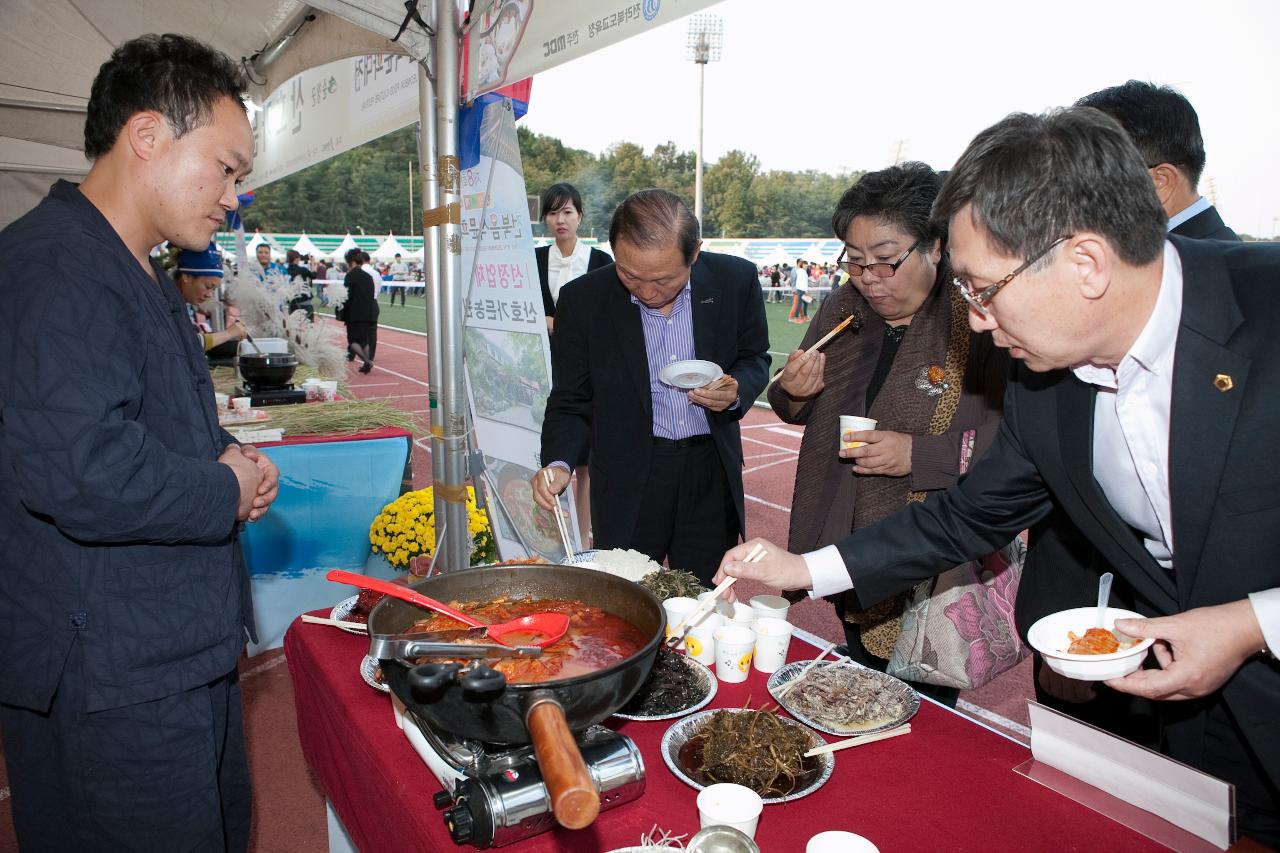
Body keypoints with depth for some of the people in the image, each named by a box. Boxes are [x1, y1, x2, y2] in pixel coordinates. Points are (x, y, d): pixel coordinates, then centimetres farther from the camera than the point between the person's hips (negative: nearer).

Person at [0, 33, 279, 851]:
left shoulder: (144, 277, 14)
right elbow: (86, 475, -33)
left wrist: (227, 454, 2)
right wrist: (229, 492, -15)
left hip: (183, 653, 10)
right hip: (110, 684, -10)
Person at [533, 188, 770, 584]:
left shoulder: (736, 280, -8)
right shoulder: (582, 299, -11)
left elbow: (755, 358, 8)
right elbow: (570, 402, -3)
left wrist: (737, 391, -14)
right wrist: (558, 463, -21)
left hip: (712, 469, 2)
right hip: (627, 478, -1)